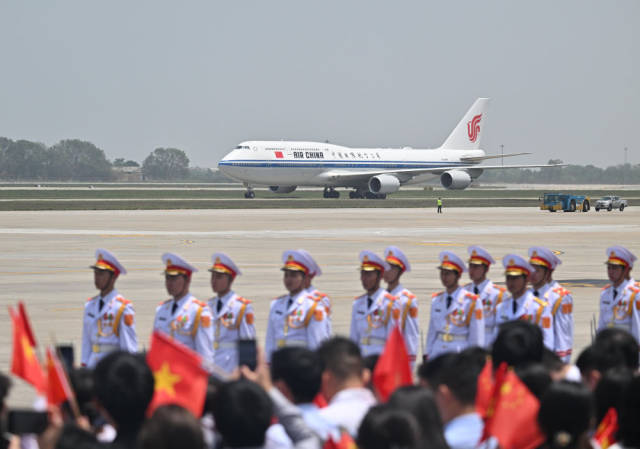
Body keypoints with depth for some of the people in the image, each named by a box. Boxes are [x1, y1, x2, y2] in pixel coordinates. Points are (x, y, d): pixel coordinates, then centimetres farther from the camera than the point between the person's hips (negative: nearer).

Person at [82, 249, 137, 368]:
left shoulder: (123, 308, -7)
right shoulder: (90, 305, 12)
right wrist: (84, 366, 12)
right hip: (93, 363, 6)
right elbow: (86, 340, 16)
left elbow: (130, 346, -6)